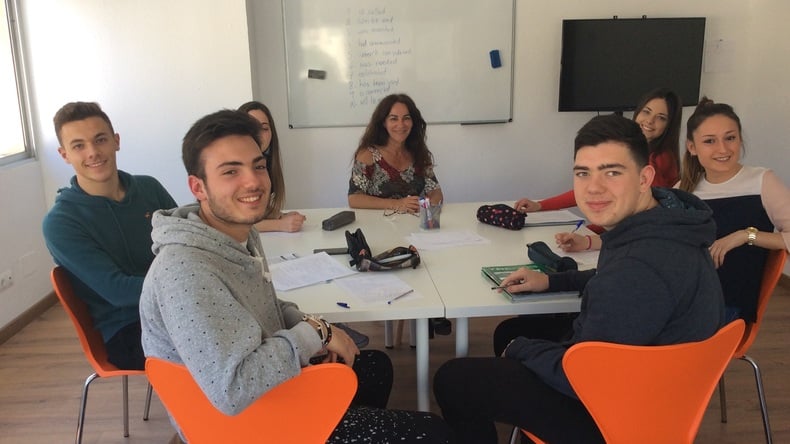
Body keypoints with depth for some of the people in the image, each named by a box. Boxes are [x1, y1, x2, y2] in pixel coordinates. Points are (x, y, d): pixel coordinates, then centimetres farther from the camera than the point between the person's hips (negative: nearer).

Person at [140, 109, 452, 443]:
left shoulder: (242, 233, -2)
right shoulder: (183, 270, -32)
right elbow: (231, 391, -38)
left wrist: (315, 332, -4)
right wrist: (313, 333, -25)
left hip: (271, 387, 9)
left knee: (376, 365, 27)